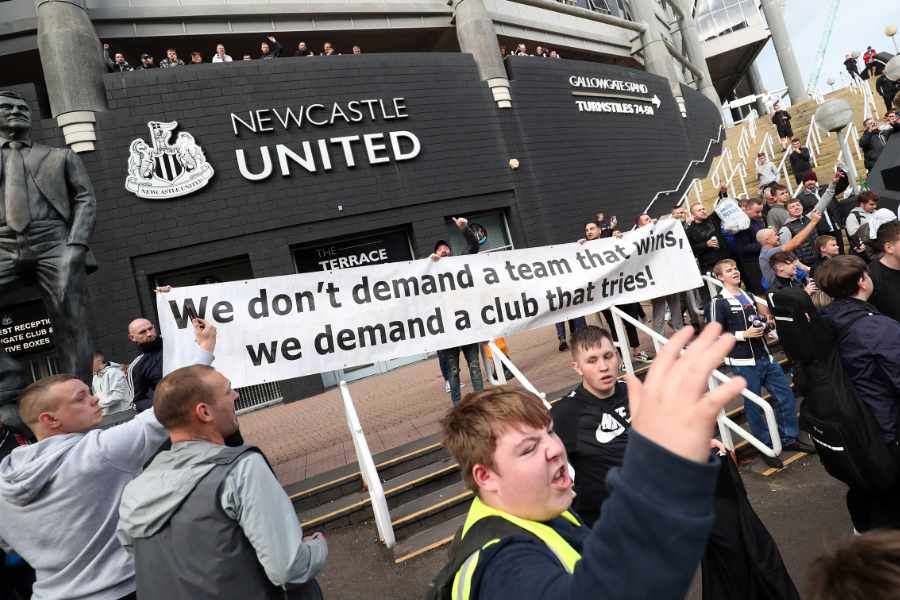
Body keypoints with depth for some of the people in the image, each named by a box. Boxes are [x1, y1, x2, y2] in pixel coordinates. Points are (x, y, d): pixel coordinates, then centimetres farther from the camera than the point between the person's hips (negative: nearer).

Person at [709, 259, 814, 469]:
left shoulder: (748, 296, 13)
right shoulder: (719, 302, -8)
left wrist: (764, 326, 1)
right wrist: (744, 335, -17)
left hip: (765, 356, 7)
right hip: (744, 362, -7)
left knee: (786, 395, 10)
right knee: (753, 405, 3)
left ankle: (789, 438, 28)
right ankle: (766, 448, 18)